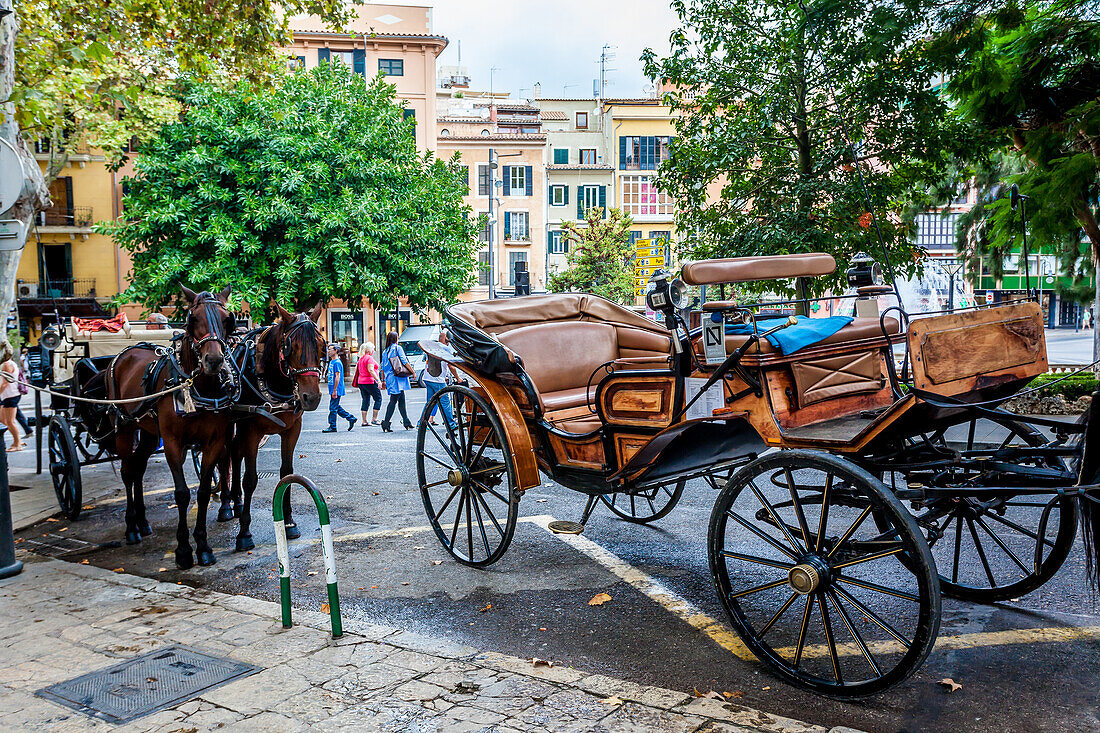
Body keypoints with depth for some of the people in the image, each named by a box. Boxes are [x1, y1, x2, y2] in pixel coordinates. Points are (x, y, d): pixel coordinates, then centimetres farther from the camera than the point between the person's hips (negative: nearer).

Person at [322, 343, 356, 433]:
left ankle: (332, 427, 3)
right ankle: (351, 418, 20)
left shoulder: (337, 362, -15)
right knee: (336, 407, 14)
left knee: (333, 408, -4)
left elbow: (337, 377, -20)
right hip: (333, 389, 10)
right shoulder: (331, 362, 16)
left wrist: (334, 390, -22)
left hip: (336, 390, -10)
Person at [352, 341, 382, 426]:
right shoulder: (369, 358, -12)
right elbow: (371, 370, -22)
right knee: (378, 399, 2)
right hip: (370, 382, -8)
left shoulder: (361, 358, 15)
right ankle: (374, 419, -1)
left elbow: (356, 368, 19)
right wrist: (378, 380, -24)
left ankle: (364, 421, 7)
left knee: (365, 401, 10)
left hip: (361, 382, 9)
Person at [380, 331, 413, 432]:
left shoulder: (385, 352, 15)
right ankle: (386, 423, -12)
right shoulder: (398, 348, -4)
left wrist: (384, 381, 23)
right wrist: (413, 372, -3)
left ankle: (407, 423, 13)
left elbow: (383, 369, 16)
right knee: (393, 401, -7)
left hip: (389, 378, 7)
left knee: (402, 400, 11)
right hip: (398, 378, -7)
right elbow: (404, 362, -9)